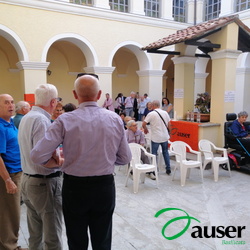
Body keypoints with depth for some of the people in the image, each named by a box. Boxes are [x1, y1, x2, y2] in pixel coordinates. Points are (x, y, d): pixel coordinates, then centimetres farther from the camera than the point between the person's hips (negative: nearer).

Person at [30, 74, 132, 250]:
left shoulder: (65, 120, -13)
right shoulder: (115, 119, -5)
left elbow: (38, 157, -14)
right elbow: (125, 158, 1)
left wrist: (56, 158, 6)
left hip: (75, 187, -2)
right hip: (105, 187, 2)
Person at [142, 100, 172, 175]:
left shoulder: (151, 114, -11)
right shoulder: (165, 113, 3)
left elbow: (143, 124, -11)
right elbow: (169, 125, 7)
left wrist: (146, 129, 9)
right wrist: (169, 132, 22)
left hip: (155, 137, -4)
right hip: (165, 136, 5)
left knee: (154, 153, 7)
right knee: (165, 152, 17)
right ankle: (168, 169, 21)